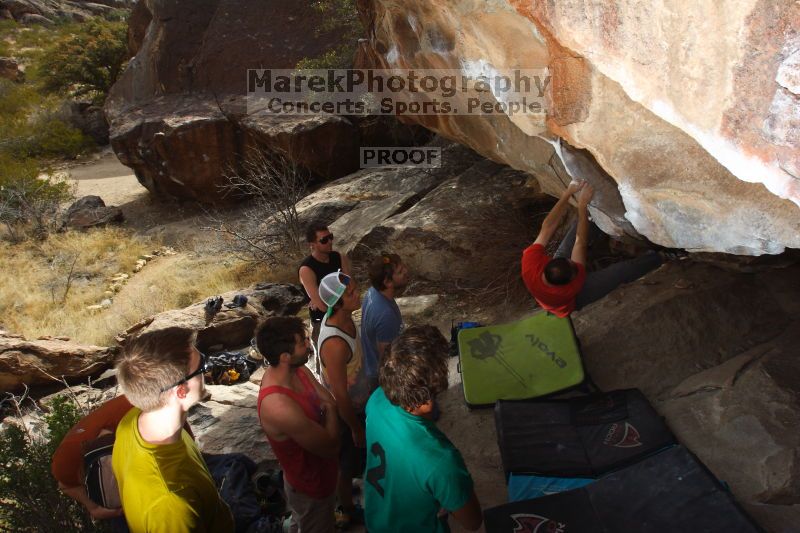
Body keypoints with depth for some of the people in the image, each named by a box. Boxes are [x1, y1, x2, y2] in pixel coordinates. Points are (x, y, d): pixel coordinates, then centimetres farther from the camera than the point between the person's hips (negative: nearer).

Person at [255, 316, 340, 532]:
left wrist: (326, 407, -22)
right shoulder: (280, 407, -41)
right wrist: (330, 411, -15)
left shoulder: (298, 369, -16)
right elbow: (331, 447, -30)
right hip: (311, 486, -7)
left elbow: (329, 400, -2)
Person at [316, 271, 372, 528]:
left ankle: (344, 489, 60)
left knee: (355, 459, 32)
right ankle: (347, 511, 44)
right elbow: (340, 395, -28)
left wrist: (367, 390, 18)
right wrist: (356, 428, -15)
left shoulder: (342, 317, -12)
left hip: (356, 403, 8)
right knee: (346, 464, 18)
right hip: (344, 412, -8)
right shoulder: (335, 344, -40)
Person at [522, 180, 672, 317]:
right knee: (622, 271, -3)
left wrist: (567, 194, -35)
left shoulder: (531, 264, -43)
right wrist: (582, 205, -39)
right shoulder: (571, 287, -47)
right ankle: (659, 258, 22)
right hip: (573, 300, -3)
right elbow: (580, 242, -40)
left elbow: (548, 227, -34)